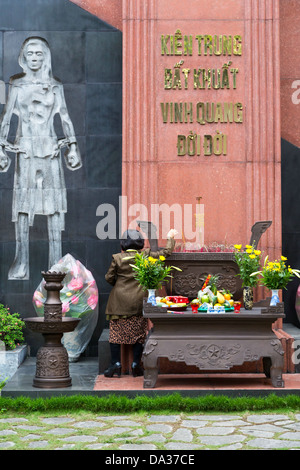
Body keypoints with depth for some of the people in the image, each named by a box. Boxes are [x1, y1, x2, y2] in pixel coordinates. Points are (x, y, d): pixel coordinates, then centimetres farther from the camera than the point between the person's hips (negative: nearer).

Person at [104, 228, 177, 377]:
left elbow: (109, 278, 2)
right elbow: (165, 253, 7)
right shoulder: (146, 256, -4)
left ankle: (116, 364, 3)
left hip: (120, 302, -1)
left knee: (116, 331, 6)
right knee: (139, 332, 9)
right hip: (139, 302, 1)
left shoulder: (117, 258, -6)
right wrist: (170, 238, 23)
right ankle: (136, 364, 8)